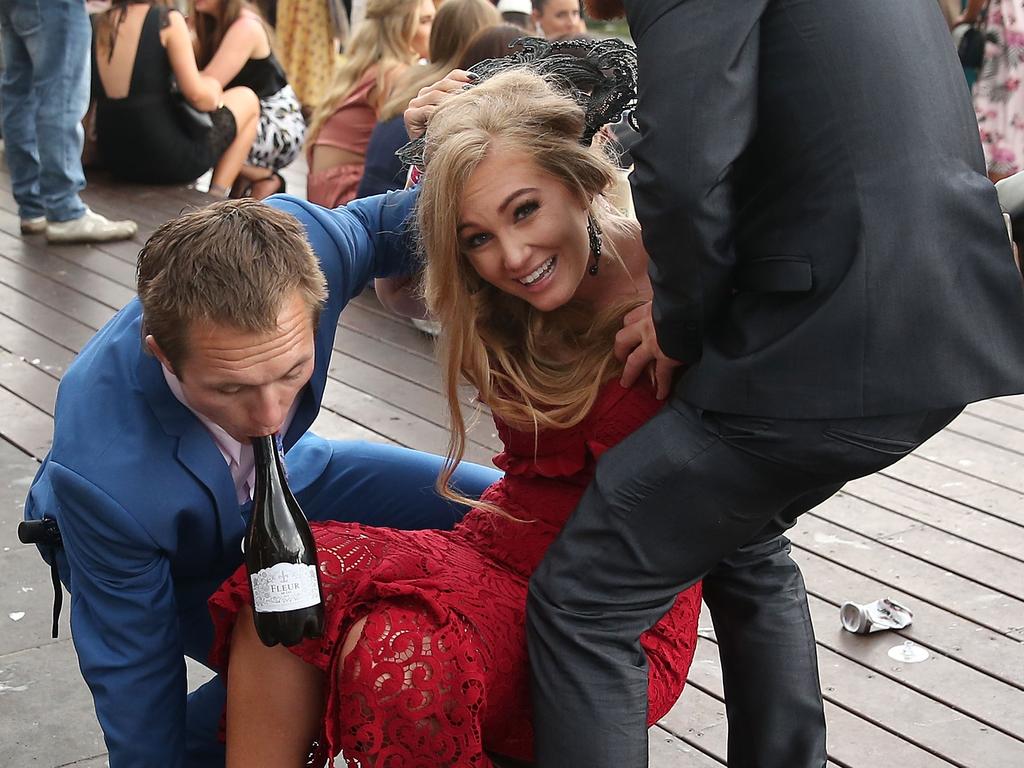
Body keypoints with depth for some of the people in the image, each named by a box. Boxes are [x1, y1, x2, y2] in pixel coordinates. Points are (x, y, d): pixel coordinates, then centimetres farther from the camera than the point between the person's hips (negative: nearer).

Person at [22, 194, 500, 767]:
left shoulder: (288, 242, -35)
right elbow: (132, 672, -27)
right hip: (173, 561, -4)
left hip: (279, 478, 5)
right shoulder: (102, 478, -42)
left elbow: (371, 229, -10)